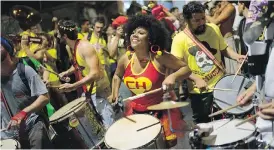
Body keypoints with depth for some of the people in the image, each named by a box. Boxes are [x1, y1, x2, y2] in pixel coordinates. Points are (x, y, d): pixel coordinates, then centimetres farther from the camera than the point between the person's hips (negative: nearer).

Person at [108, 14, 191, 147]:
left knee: (169, 143, 8)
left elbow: (186, 69, -12)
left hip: (161, 110, -4)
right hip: (135, 111, 4)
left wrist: (173, 76, -30)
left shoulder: (159, 57, -18)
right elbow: (117, 76, 16)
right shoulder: (125, 59, -6)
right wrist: (115, 93, 3)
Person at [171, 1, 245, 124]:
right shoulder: (180, 39, -15)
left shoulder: (213, 29, -3)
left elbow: (224, 49, 10)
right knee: (203, 124, 12)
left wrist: (236, 56, -9)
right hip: (199, 91, -3)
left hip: (221, 84, 4)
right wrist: (196, 79, -27)